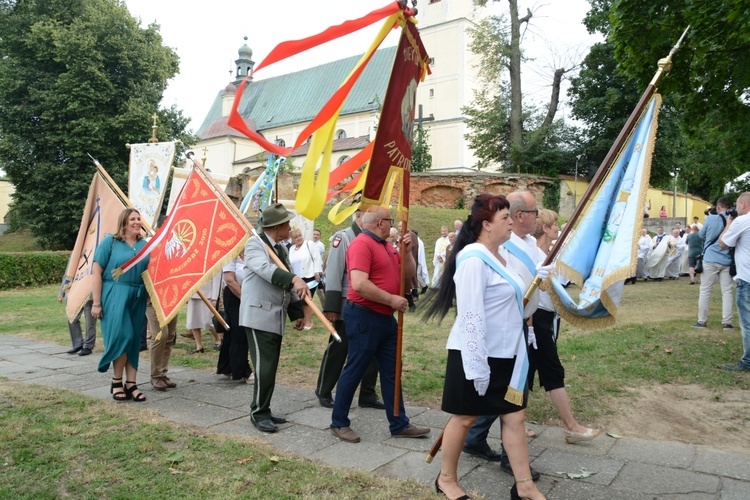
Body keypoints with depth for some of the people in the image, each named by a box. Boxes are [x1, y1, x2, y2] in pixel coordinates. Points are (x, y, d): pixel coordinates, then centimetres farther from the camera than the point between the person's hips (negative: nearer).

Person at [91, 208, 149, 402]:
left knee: (134, 340, 5)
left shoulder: (145, 245, 10)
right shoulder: (110, 241, -1)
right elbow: (96, 272, -3)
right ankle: (116, 382, 8)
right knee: (121, 336, -11)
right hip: (115, 295, -4)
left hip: (138, 298, 4)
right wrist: (96, 303, -8)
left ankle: (131, 384, 13)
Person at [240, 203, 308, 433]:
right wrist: (294, 279, -44)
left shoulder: (281, 248, 16)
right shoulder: (254, 243, -9)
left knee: (270, 368, 12)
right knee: (264, 368, -8)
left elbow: (287, 282, 20)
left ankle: (264, 410, 22)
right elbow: (265, 269, -29)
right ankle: (258, 413, 6)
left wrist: (298, 312, 15)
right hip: (259, 315, -8)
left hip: (276, 317, 8)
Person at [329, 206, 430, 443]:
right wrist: (392, 300, -20)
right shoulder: (362, 244, -16)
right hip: (364, 316, -9)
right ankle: (339, 423, 16)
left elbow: (409, 273, 16)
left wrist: (407, 249, 0)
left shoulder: (387, 246, 13)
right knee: (354, 371, 2)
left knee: (391, 372, 12)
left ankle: (399, 425, 21)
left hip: (385, 318, 9)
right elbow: (359, 284, -27)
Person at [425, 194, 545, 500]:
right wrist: (478, 366, -24)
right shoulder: (474, 259, -21)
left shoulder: (503, 254, 8)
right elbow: (471, 316, -24)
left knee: (515, 416, 11)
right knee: (465, 417, 7)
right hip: (477, 355, -8)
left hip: (506, 353, 8)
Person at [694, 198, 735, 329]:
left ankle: (702, 321, 6)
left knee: (705, 291, 3)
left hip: (710, 259, -2)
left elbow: (701, 235, 10)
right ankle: (726, 322, 5)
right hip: (727, 261, 3)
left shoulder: (711, 218, -7)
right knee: (727, 291, 5)